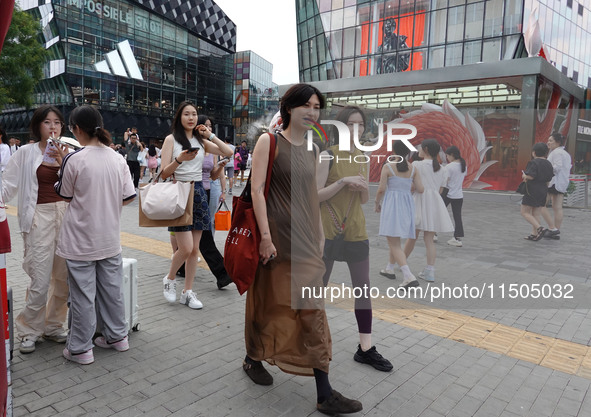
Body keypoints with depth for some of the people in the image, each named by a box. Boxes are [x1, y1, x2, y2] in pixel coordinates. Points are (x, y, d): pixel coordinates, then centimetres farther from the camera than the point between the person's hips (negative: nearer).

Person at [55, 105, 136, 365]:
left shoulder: (74, 159, -14)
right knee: (112, 289, 16)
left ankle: (80, 348, 18)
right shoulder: (118, 159, -1)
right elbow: (129, 197, 1)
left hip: (81, 240, -4)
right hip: (110, 238, 5)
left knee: (82, 294, 6)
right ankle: (116, 336, 30)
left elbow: (65, 195, 0)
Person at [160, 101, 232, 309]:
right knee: (186, 248, -10)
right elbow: (164, 173, -6)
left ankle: (188, 292, 17)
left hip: (198, 192, 5)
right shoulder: (171, 139, 1)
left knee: (194, 249, 6)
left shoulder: (201, 141, 12)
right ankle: (169, 279, 18)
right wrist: (179, 159, -22)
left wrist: (210, 135, 0)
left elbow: (228, 152, 3)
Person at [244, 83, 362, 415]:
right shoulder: (269, 141, -5)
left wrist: (319, 234, 13)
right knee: (268, 300, 12)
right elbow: (257, 189, -12)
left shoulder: (312, 148, 12)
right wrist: (265, 235, -19)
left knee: (312, 307, 4)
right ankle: (253, 358, 40)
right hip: (277, 235, -5)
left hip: (305, 238, 5)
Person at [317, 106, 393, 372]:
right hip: (328, 230, -5)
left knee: (363, 290, 7)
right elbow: (316, 195, -13)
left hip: (356, 231, 5)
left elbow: (365, 200, 14)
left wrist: (364, 187, -8)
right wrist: (344, 181, -23)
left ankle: (365, 348, 19)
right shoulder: (328, 155, -8)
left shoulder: (362, 157, 9)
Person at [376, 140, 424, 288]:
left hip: (391, 204, -5)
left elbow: (381, 189, -11)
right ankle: (389, 269, 36)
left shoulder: (388, 166, -8)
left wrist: (377, 203, 6)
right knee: (395, 240, 23)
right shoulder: (413, 168, 3)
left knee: (394, 243, -4)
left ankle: (409, 276, -16)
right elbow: (420, 189, -1)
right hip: (407, 204, 6)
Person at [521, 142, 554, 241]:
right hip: (543, 191, 8)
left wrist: (524, 176, -3)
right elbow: (548, 180, 12)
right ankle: (535, 234, 12)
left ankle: (539, 228, -16)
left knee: (525, 212, -1)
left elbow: (531, 176, -22)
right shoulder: (548, 164, 11)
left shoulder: (533, 163, -13)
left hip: (532, 191, -8)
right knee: (536, 214, 11)